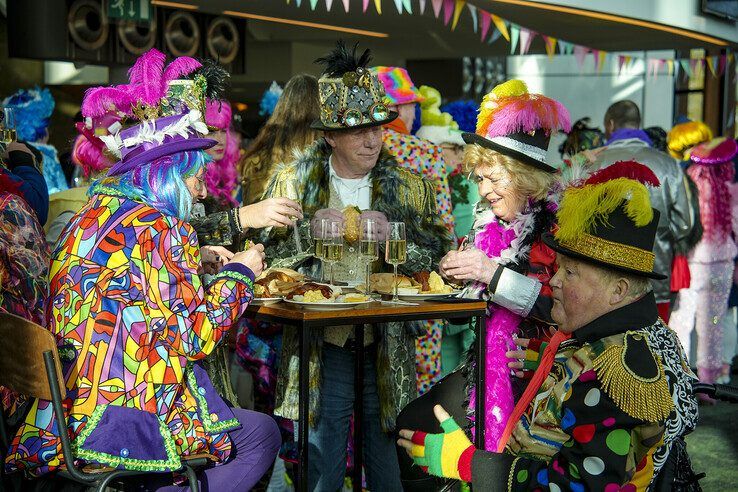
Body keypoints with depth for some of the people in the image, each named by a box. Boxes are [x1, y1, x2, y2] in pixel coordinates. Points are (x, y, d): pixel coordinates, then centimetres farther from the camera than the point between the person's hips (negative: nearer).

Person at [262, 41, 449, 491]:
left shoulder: (409, 187, 7)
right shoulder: (294, 181, 2)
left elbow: (436, 254, 3)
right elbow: (265, 255, 2)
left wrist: (393, 235, -13)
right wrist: (308, 231, -14)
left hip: (386, 348, 2)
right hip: (320, 347, -1)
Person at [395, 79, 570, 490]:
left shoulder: (557, 225, -11)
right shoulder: (491, 224, 11)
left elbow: (563, 309, -24)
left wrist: (492, 273, -24)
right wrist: (460, 276, 1)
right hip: (488, 363, 7)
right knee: (405, 427, 1)